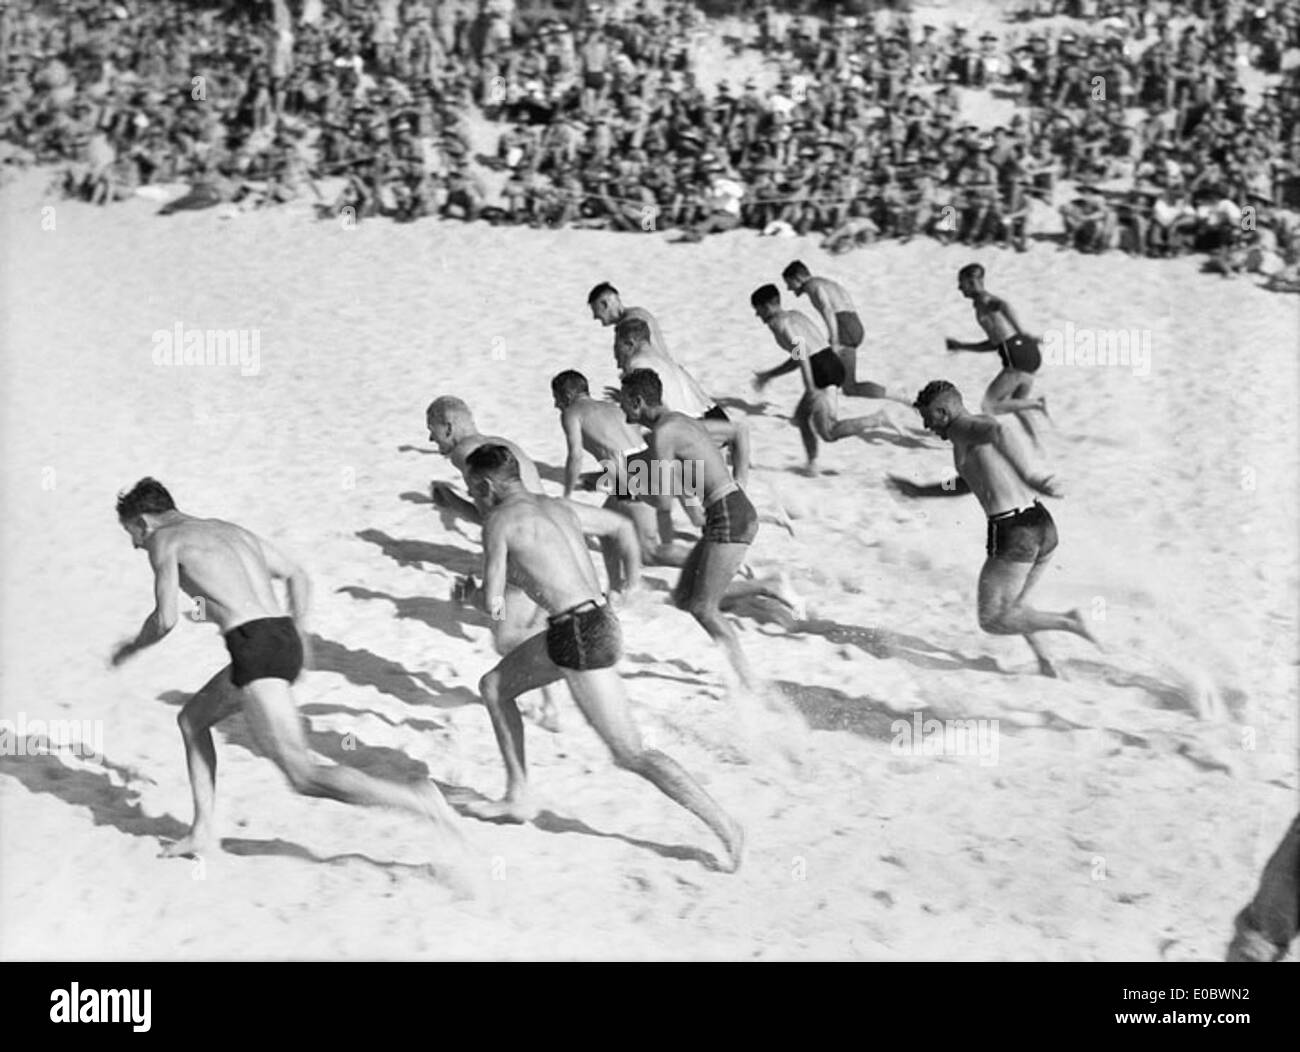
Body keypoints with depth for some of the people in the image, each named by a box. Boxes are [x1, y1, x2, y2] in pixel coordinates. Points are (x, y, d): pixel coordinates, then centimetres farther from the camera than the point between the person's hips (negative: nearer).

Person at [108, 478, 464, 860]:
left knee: (304, 777, -9)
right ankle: (203, 832, 25)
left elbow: (166, 618, -4)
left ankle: (417, 799, -18)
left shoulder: (163, 539, 6)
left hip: (256, 650, -9)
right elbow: (297, 575, 33)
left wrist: (131, 648, 15)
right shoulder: (231, 530, 28)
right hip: (287, 642, 9)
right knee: (191, 719, 26)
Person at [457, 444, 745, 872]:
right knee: (493, 687, 21)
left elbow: (493, 603, -7)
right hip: (596, 623, 9)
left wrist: (473, 590, 16)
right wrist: (631, 583, 43)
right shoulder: (558, 506, 17)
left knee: (631, 755, -5)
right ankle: (518, 798, 26)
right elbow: (621, 526, 31)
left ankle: (725, 828, -6)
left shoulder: (499, 519, -6)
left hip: (580, 636, -9)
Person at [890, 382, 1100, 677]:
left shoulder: (963, 429, -5)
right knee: (1014, 604, 30)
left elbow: (998, 430, -29)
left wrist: (1028, 475, -35)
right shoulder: (982, 427, 21)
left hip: (1013, 533, -9)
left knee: (992, 621, 5)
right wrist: (919, 491, 43)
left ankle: (1066, 623, -5)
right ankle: (1048, 666, 29)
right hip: (1043, 527, 9)